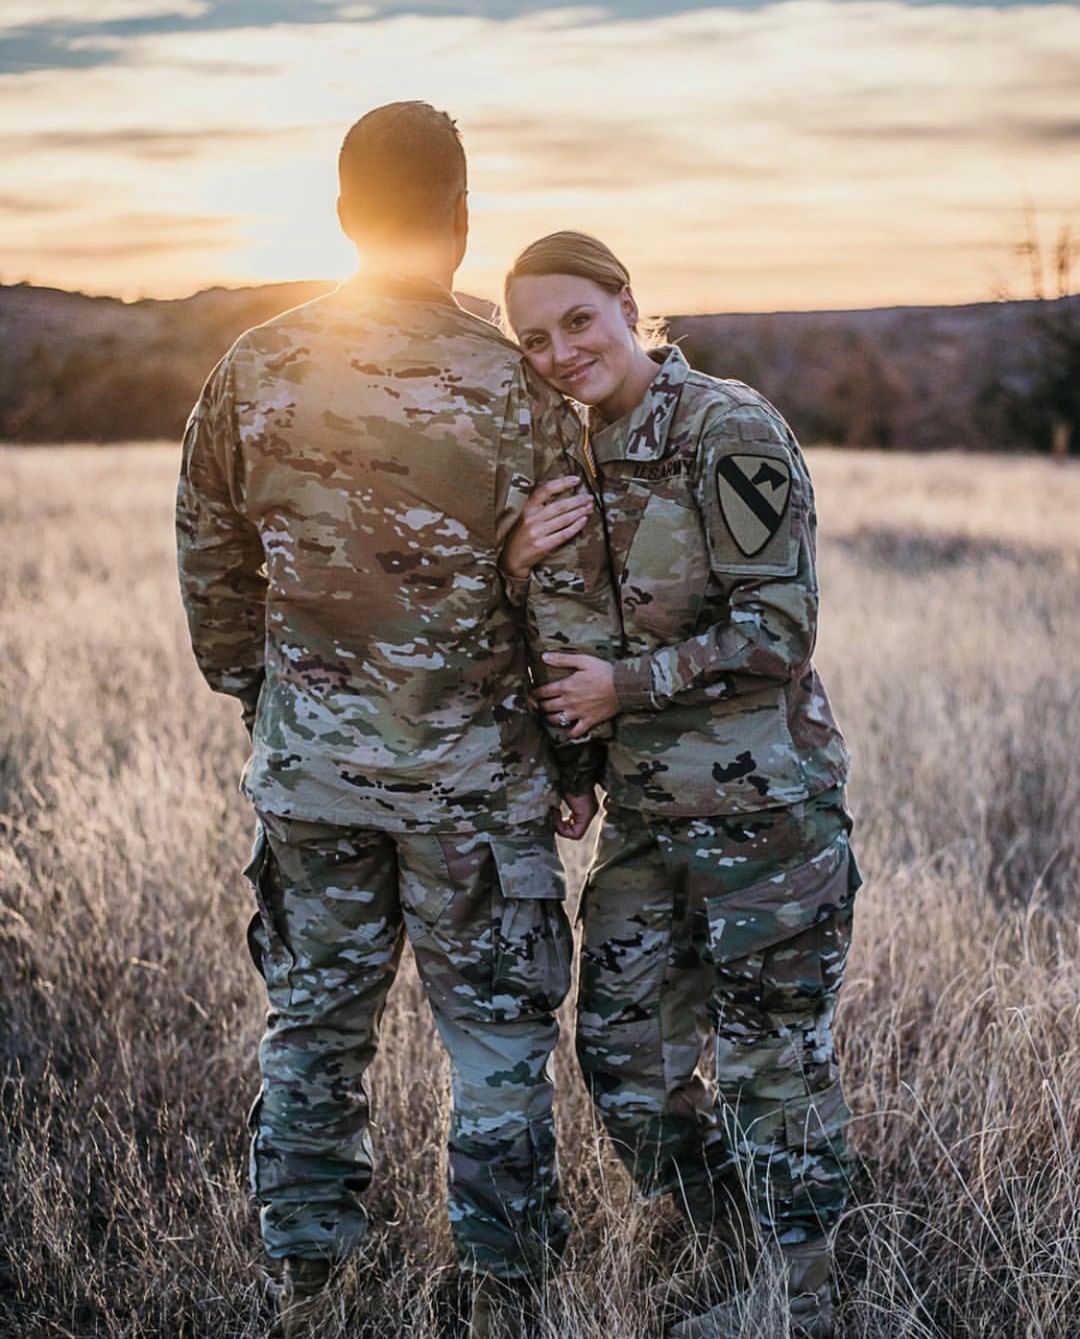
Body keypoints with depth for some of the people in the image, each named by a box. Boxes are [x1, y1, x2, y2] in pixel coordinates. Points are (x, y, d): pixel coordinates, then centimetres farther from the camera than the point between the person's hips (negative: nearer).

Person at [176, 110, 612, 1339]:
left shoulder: (253, 371, -1)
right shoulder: (507, 389, -11)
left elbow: (210, 565, 8)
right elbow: (563, 598, -7)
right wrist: (576, 757, 5)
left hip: (308, 765, 3)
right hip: (472, 772, -3)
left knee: (312, 1023, 15)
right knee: (497, 1036, 10)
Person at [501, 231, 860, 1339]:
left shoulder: (730, 430, -14)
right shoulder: (579, 454, 9)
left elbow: (778, 626, -17)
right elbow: (570, 631, 11)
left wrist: (627, 687, -18)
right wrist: (518, 565, -10)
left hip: (762, 799, -8)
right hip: (646, 805, 8)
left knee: (772, 1057, 3)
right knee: (621, 1047, 12)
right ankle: (750, 1250, 31)